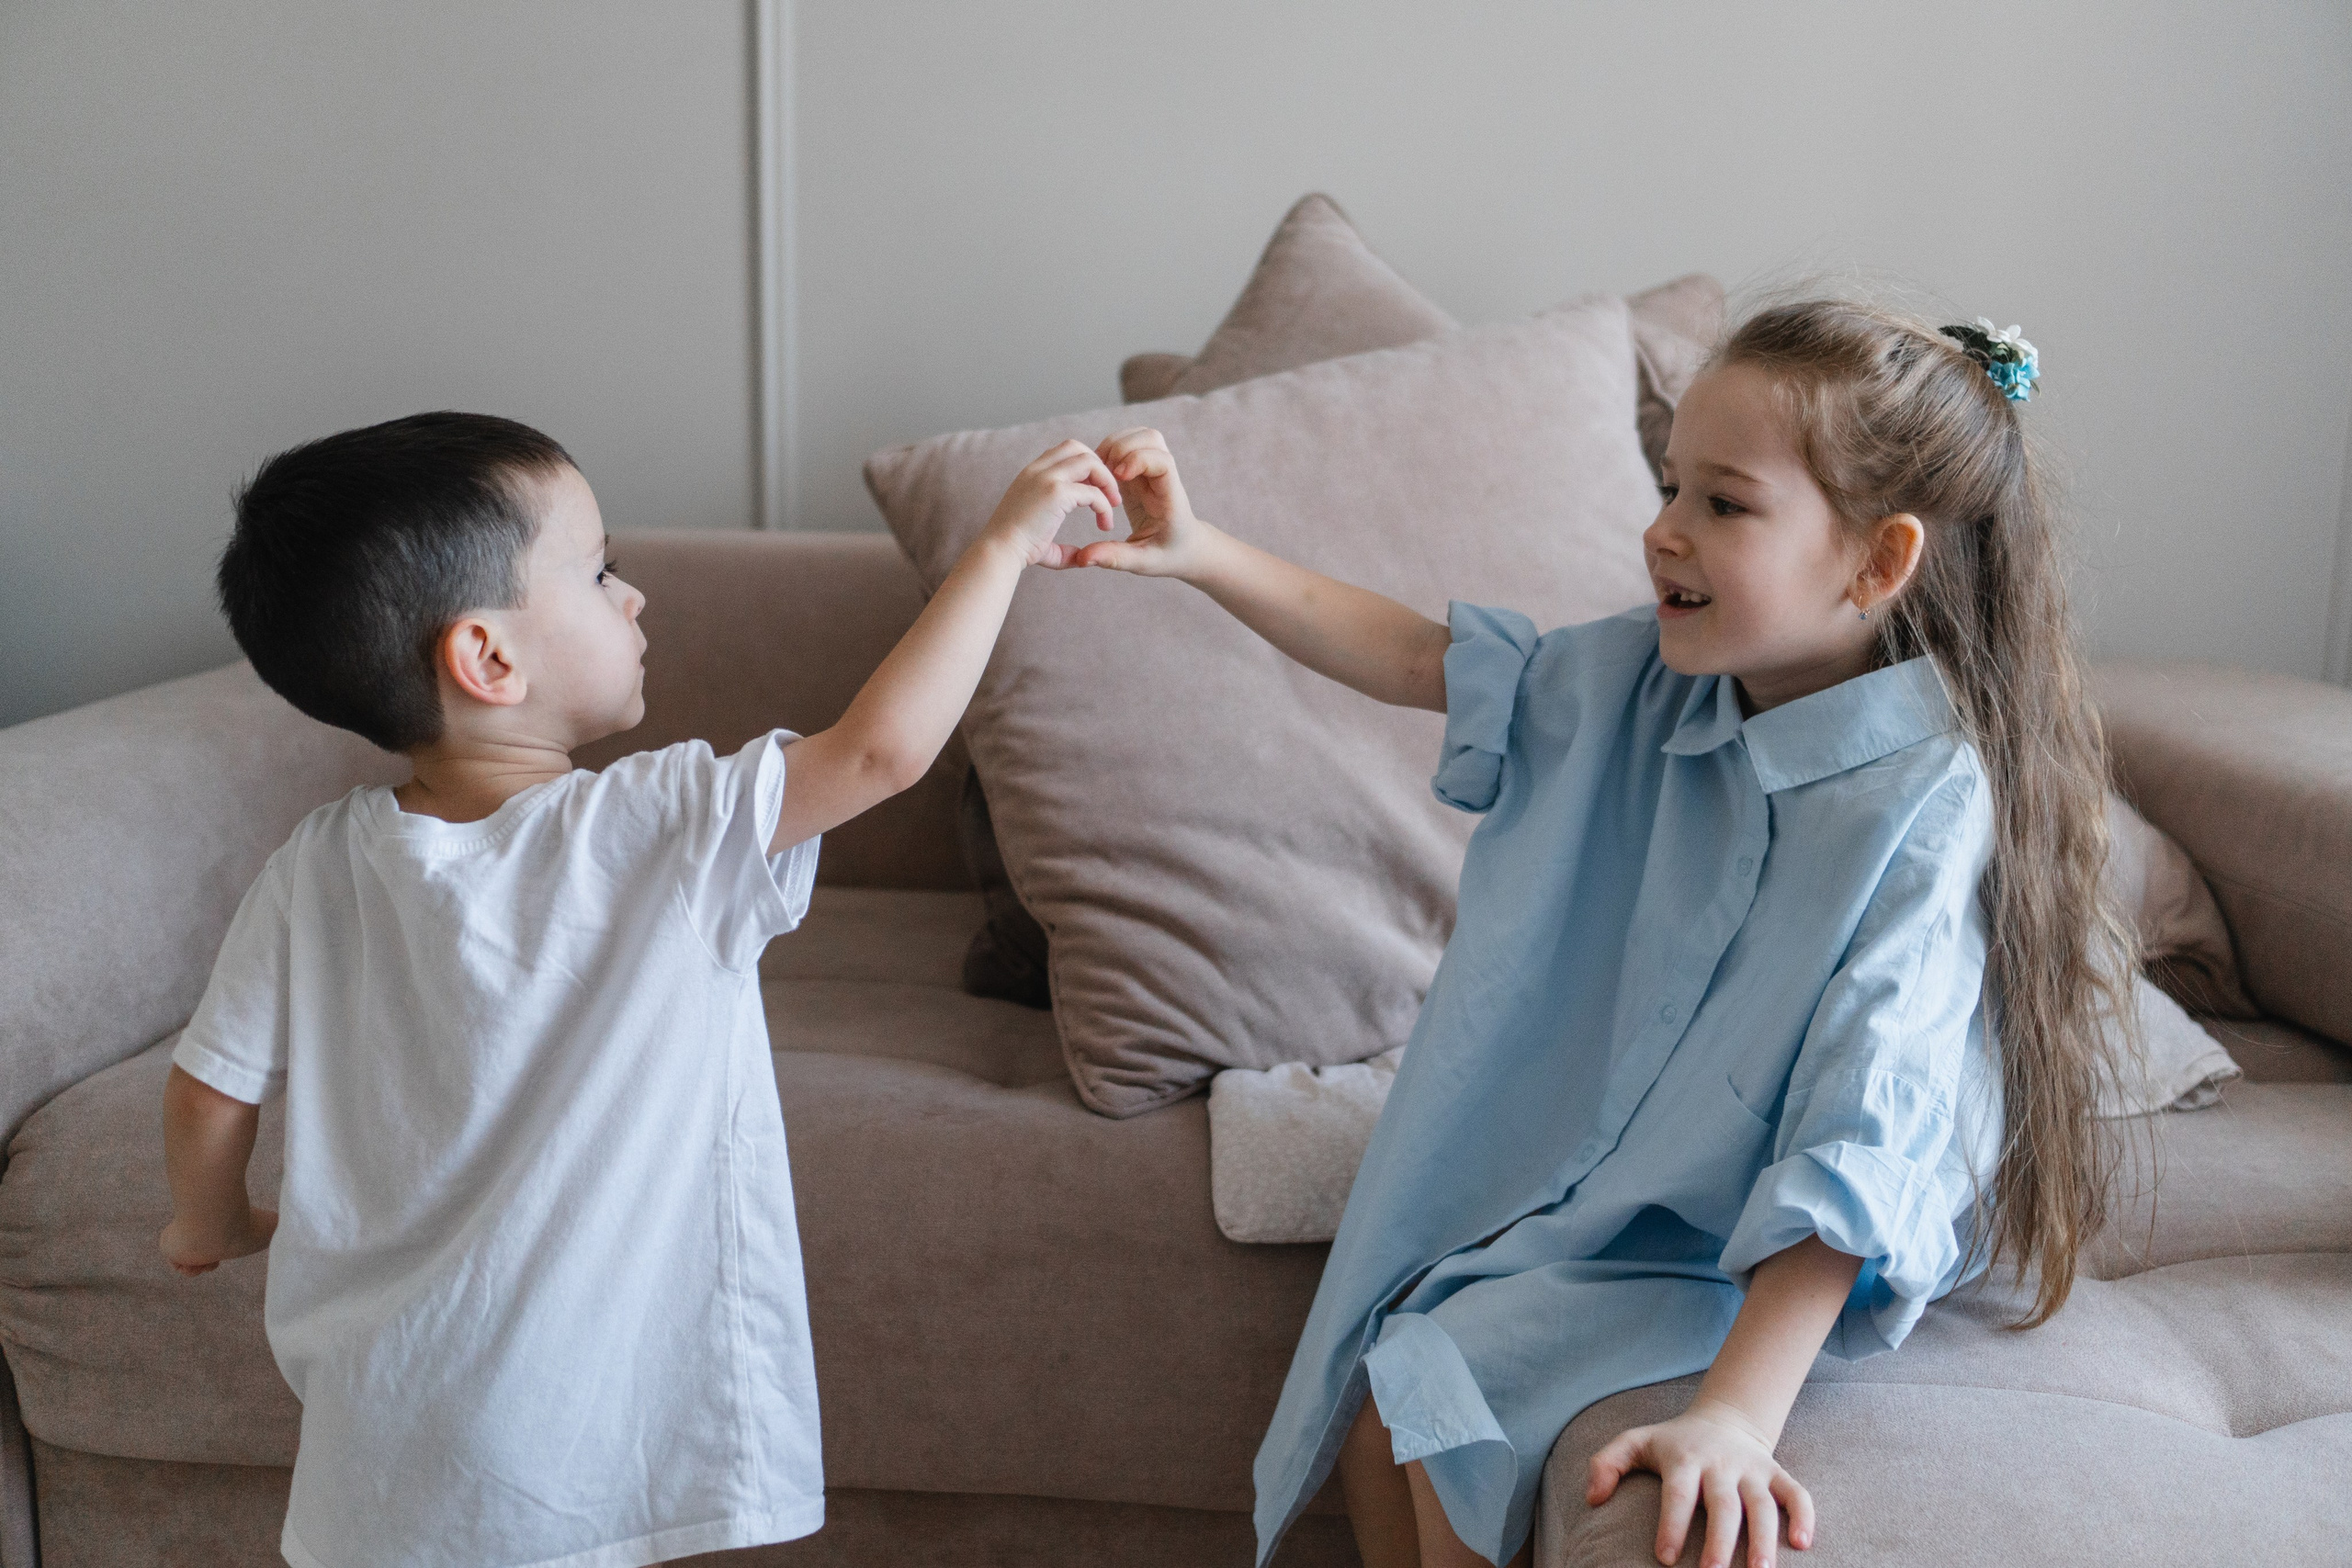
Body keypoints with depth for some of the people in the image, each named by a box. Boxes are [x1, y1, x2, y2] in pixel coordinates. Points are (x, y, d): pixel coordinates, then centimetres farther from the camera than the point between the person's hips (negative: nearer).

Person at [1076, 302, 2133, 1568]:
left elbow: (1860, 1145, -35)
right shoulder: (1649, 680, -9)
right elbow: (1418, 659, -2)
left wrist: (1735, 1414, -41)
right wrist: (1199, 553, -12)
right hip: (1576, 1165, 7)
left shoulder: (1922, 807, -29)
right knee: (1365, 1379, 4)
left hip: (1749, 1255, -7)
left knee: (1440, 1393, -15)